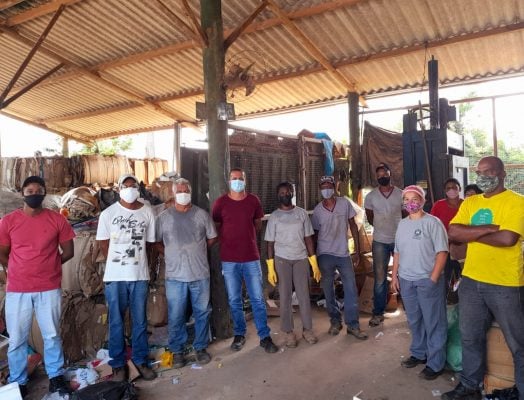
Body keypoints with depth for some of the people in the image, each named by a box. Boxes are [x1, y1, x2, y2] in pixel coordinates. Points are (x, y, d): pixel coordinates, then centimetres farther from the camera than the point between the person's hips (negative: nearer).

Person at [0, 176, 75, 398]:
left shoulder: (57, 220, -3)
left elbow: (68, 252, 3)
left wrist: (47, 266, 8)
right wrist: (21, 271, 8)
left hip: (49, 289, 0)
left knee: (52, 336, 11)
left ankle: (56, 377, 27)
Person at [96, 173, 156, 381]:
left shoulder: (147, 213, 0)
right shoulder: (108, 213, -4)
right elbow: (103, 243, 3)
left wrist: (136, 260, 8)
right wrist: (118, 262, 6)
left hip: (140, 275, 1)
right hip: (115, 276, -1)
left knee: (139, 321, 11)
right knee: (116, 322, 9)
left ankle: (140, 360, 27)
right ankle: (118, 363, 24)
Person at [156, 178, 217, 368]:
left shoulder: (202, 214, 1)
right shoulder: (163, 217, -1)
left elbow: (212, 238, 9)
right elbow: (157, 242, 6)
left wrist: (197, 250, 7)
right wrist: (173, 255, 1)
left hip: (200, 274, 1)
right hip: (175, 275, -1)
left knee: (202, 313, 11)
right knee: (176, 316, 8)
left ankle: (201, 347, 28)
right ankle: (177, 351, 25)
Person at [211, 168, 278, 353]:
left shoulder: (253, 200, 2)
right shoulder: (220, 202, -3)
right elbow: (215, 228, 7)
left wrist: (246, 237, 10)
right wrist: (228, 241, 4)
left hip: (251, 257, 1)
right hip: (229, 259, 0)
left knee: (258, 299, 5)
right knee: (234, 301, 10)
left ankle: (265, 336, 17)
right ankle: (239, 334, 28)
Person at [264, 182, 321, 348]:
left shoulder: (302, 213, 3)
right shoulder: (274, 216, -2)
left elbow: (308, 238, 4)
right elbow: (270, 243, -2)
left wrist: (314, 263, 0)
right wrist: (270, 268, -7)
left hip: (301, 259, 1)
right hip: (282, 260, -1)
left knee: (304, 295, 5)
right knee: (285, 296, 4)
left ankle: (307, 329, 20)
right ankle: (289, 332, 17)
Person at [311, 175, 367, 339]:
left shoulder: (345, 203, -4)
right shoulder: (317, 210, -4)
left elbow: (353, 225, 2)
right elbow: (315, 234, 4)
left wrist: (357, 249, 0)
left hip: (343, 253, 0)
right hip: (325, 255, 0)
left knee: (351, 289, 1)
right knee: (328, 290, 8)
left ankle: (352, 325, 13)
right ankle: (335, 321, 26)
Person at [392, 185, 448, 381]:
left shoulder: (432, 222, -8)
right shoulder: (402, 224, 9)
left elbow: (442, 252, -11)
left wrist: (433, 278, -16)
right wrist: (394, 276, 11)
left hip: (428, 280, -5)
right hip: (406, 280, 6)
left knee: (434, 322, 4)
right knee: (414, 321, 17)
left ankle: (435, 363, 17)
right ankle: (418, 354, 34)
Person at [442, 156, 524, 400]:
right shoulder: (469, 203, 8)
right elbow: (453, 233, -5)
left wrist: (471, 233, -10)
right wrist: (489, 228, -16)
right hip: (471, 281, 6)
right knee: (471, 337, 18)